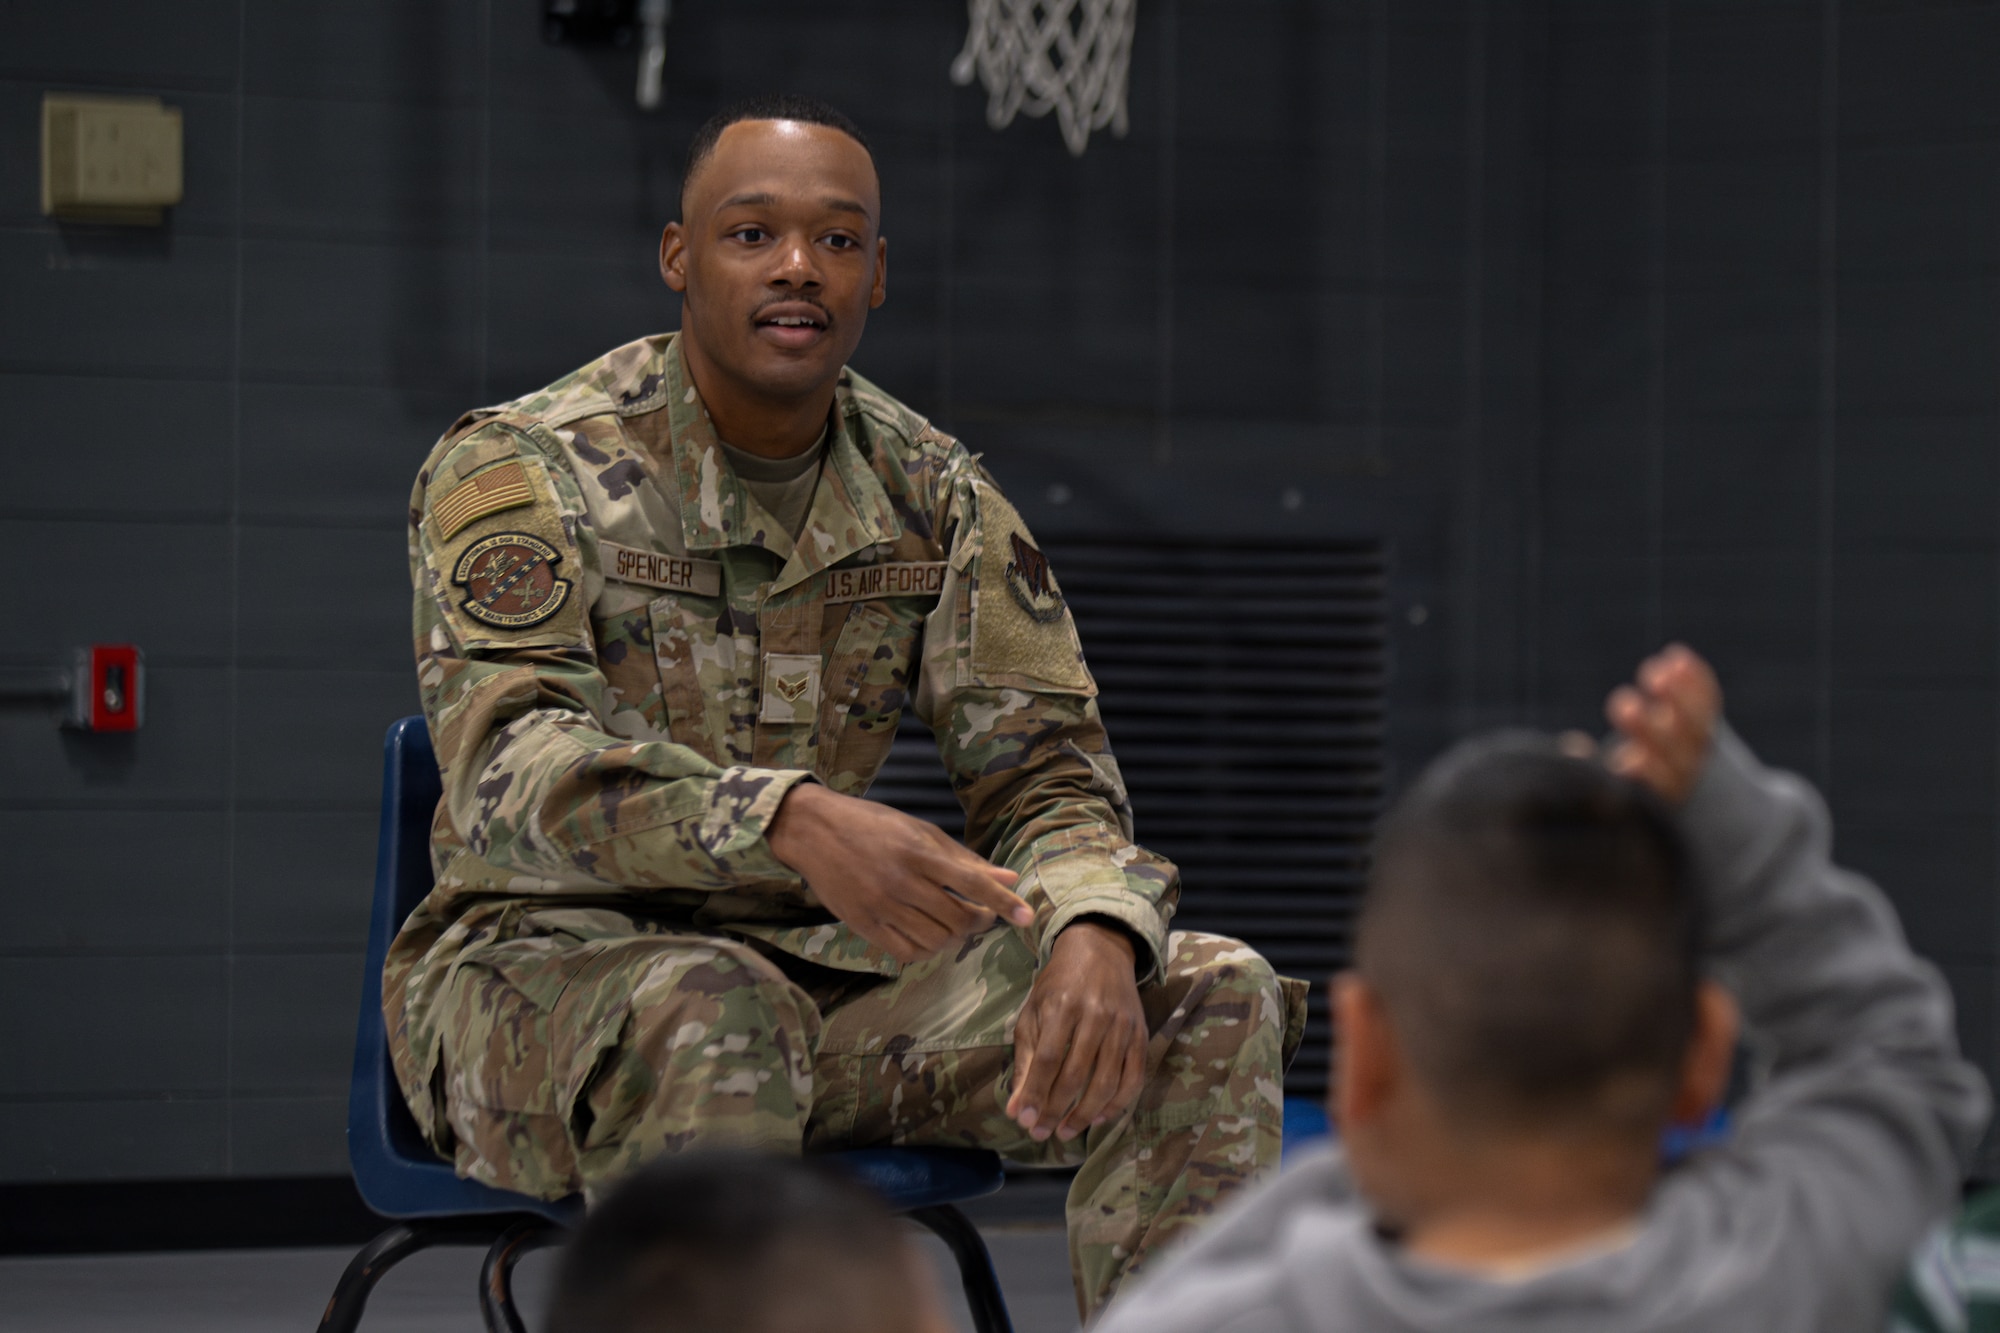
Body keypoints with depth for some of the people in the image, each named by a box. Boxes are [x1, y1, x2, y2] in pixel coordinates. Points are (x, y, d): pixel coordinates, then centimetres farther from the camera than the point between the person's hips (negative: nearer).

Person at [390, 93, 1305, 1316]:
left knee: (1213, 1005, -11)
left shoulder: (937, 502, 7)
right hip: (544, 970, -5)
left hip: (823, 965, 5)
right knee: (710, 1017, -40)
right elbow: (511, 769, -25)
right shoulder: (520, 469, -9)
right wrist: (795, 820, -42)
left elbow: (1045, 778, 4)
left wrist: (1095, 936, -23)